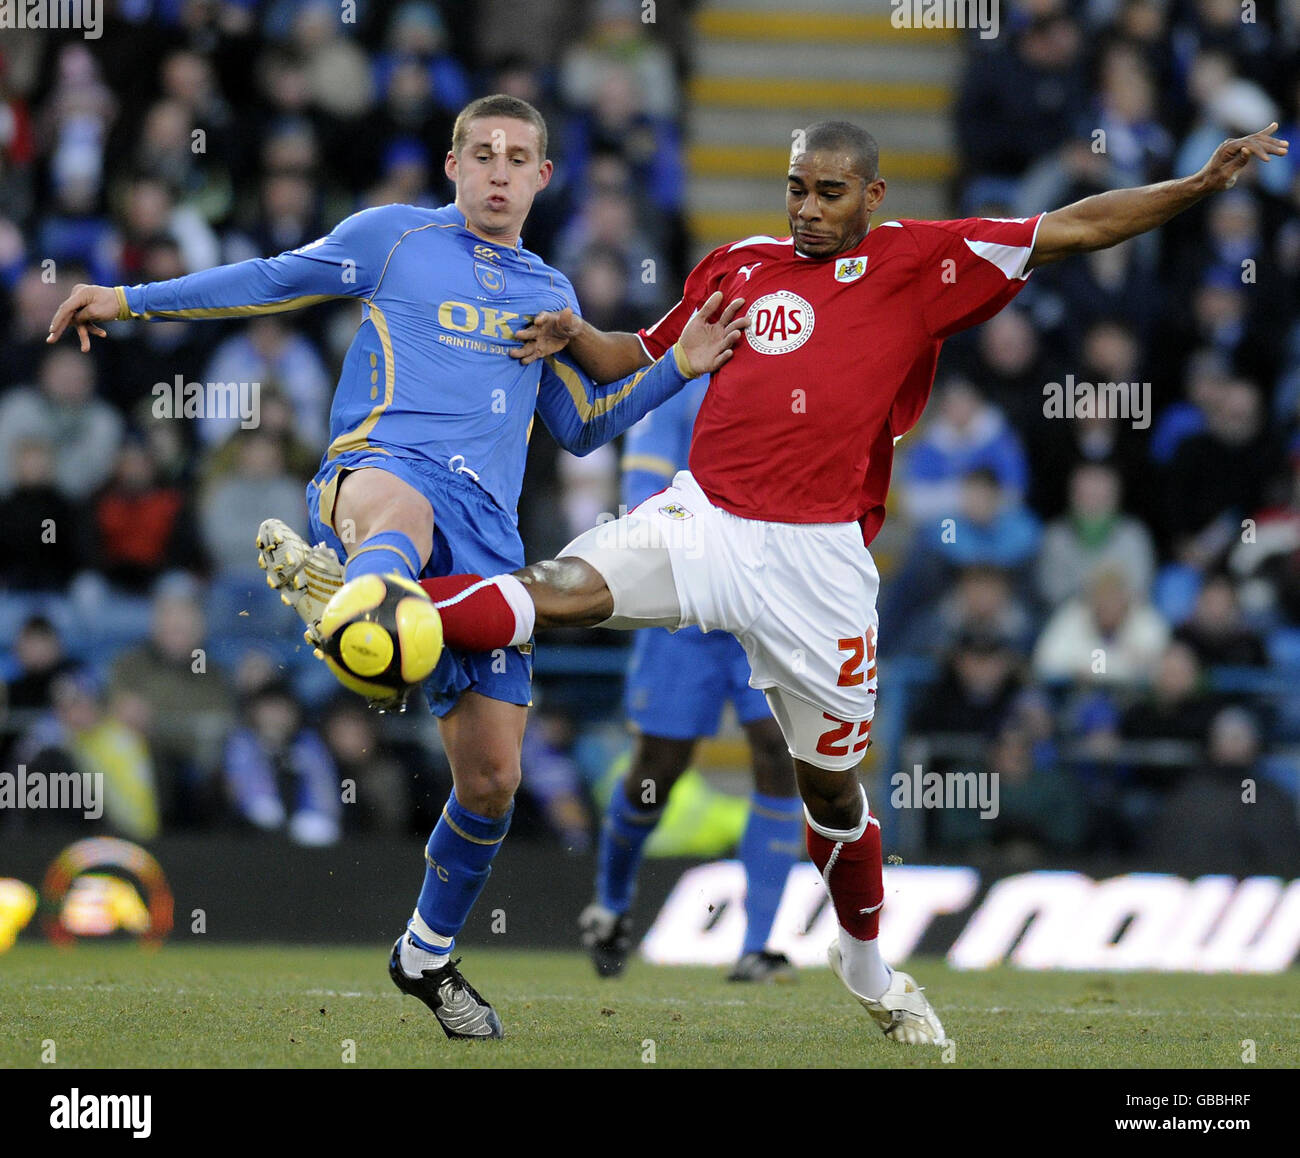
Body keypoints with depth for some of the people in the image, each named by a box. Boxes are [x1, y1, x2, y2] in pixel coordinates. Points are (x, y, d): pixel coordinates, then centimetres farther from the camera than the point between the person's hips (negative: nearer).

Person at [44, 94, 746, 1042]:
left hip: (487, 530, 5)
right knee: (404, 507, -47)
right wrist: (133, 299, 18)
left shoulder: (550, 295, 25)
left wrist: (679, 368, 20)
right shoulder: (393, 237, 13)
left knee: (492, 778, 3)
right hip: (380, 466, -5)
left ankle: (430, 955, 27)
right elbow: (274, 280, 19)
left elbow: (580, 427, 32)